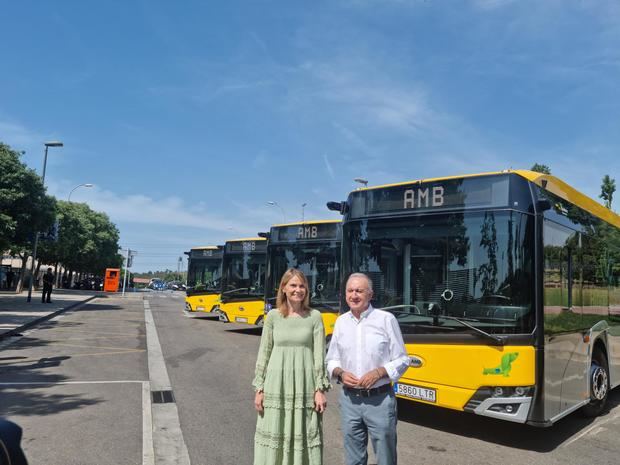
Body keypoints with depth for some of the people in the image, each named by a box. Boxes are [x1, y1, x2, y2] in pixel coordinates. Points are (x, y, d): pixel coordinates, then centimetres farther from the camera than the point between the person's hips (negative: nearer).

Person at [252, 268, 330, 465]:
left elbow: (319, 355, -2)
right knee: (274, 434, 7)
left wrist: (320, 389, -6)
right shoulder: (273, 316, 1)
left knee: (305, 436, 5)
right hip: (276, 384, 1)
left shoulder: (314, 317, 0)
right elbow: (263, 354, 4)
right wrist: (259, 388, 0)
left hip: (305, 386, 0)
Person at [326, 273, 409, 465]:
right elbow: (331, 361, 12)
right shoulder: (341, 322, 5)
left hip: (380, 400, -3)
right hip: (349, 400, 3)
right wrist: (340, 373, -8)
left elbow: (402, 361, -3)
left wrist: (378, 372, -17)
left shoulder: (386, 319, -7)